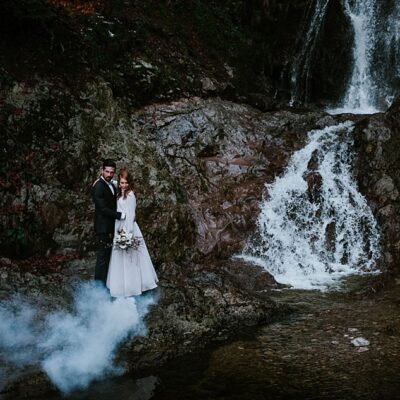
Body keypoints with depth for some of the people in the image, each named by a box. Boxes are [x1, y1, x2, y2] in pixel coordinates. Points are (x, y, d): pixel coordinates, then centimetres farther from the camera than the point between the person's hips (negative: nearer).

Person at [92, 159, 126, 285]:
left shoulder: (111, 184, 12)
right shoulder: (98, 186, -17)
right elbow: (103, 208, -21)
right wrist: (120, 215, -19)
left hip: (111, 227, 9)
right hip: (103, 227, -9)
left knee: (108, 255, 14)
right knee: (102, 257, -3)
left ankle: (105, 283, 24)